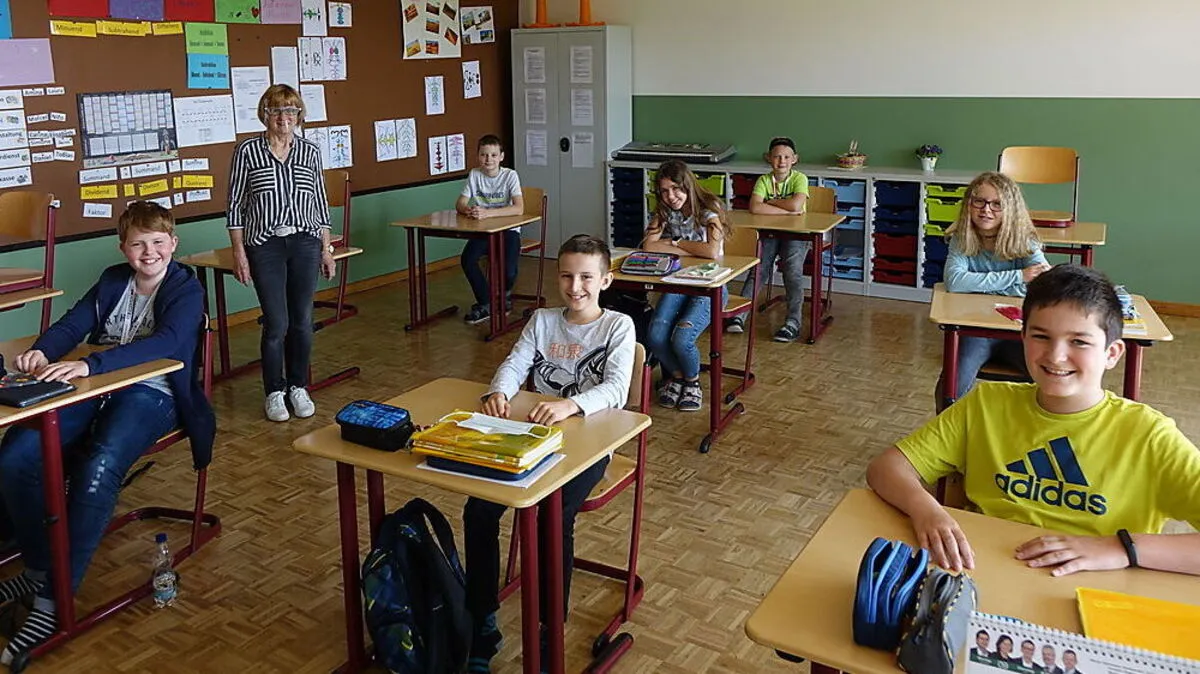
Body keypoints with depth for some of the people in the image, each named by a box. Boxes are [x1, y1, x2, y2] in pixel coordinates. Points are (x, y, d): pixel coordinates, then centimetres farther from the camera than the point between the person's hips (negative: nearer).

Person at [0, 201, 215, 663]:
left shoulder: (186, 288, -4)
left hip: (150, 394, -5)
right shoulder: (112, 281, 16)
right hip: (94, 388, 6)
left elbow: (165, 343, -21)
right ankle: (38, 568, 2)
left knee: (96, 472, -34)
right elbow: (73, 324, 8)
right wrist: (42, 351, -17)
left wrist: (89, 364, -34)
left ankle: (54, 599, -24)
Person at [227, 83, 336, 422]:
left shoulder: (309, 151, 6)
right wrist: (238, 251, -4)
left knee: (302, 320, 7)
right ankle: (275, 392, 15)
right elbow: (235, 204, 0)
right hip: (265, 245, -2)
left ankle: (299, 387, 23)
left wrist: (327, 248, 8)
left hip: (305, 243, 3)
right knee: (277, 323, -3)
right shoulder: (247, 150, -1)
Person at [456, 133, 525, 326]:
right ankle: (485, 304, -3)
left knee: (508, 270, -25)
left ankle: (505, 294, 14)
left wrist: (487, 212, -33)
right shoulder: (474, 175, 1)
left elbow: (519, 209, -23)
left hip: (508, 230, -3)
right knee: (467, 260, -24)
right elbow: (460, 204, 0)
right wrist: (469, 210, -26)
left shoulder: (510, 175, -10)